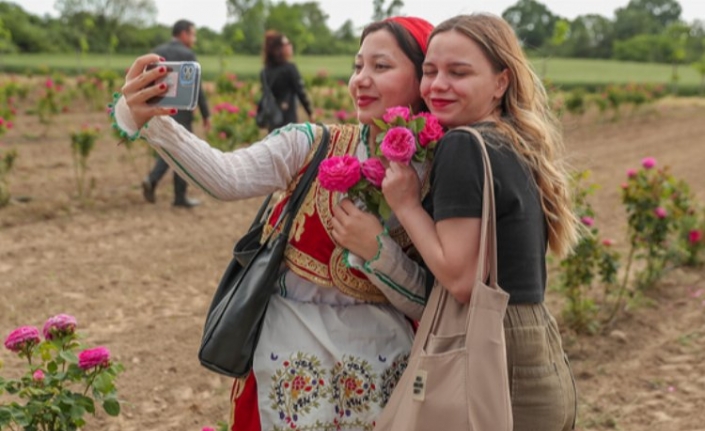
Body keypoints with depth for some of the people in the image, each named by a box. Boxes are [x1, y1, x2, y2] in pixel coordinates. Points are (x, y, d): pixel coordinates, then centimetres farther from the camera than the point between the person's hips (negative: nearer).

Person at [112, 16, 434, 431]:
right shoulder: (313, 145, -6)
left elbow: (430, 302, -6)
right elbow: (228, 177, -23)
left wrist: (373, 247, -20)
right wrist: (149, 120, -36)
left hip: (379, 367, 0)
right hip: (290, 356, 0)